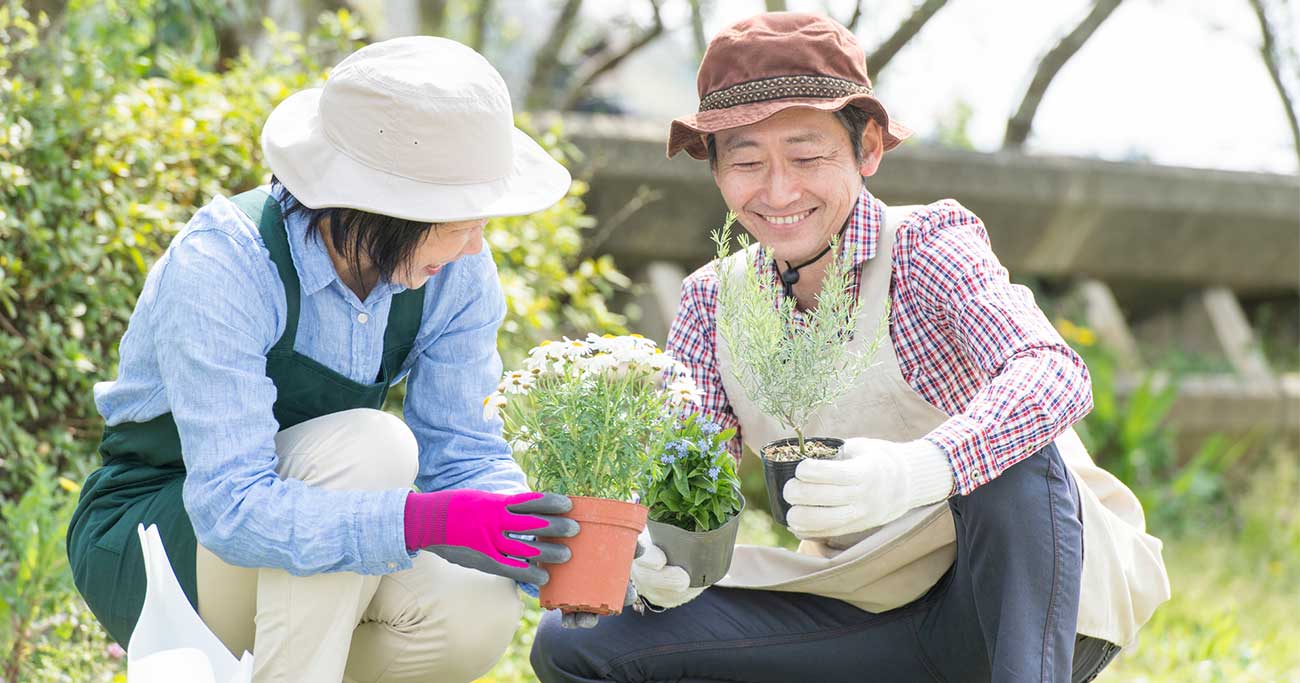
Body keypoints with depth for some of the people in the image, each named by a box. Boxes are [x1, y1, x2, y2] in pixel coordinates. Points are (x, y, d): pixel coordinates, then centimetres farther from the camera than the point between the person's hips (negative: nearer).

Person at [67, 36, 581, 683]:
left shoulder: (455, 273, -11)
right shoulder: (224, 260, -29)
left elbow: (463, 452, -7)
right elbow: (230, 508, -36)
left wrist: (547, 550, -28)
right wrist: (421, 520, -49)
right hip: (148, 541, -6)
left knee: (479, 614, -23)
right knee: (369, 444, -31)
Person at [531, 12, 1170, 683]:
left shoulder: (927, 245, -13)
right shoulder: (711, 306, 1)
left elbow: (1053, 373, -32)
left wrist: (918, 470, -53)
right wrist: (658, 563, -29)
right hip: (879, 620, 5)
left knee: (1011, 454, -36)